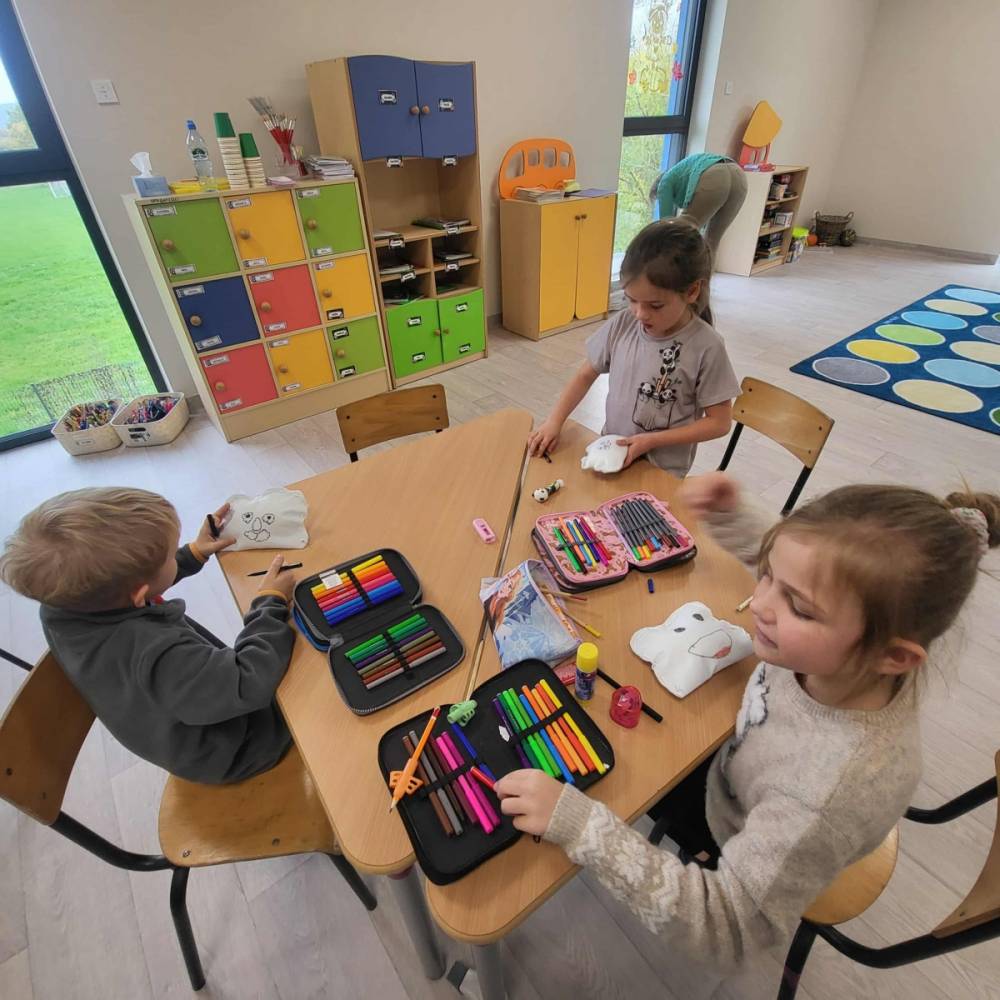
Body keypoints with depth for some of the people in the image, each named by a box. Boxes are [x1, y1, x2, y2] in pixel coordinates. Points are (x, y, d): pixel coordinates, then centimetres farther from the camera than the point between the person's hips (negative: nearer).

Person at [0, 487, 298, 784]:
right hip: (227, 752, -7)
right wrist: (271, 603, -29)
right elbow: (251, 685, -40)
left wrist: (195, 553, 4)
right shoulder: (159, 654, -45)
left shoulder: (59, 605, -18)